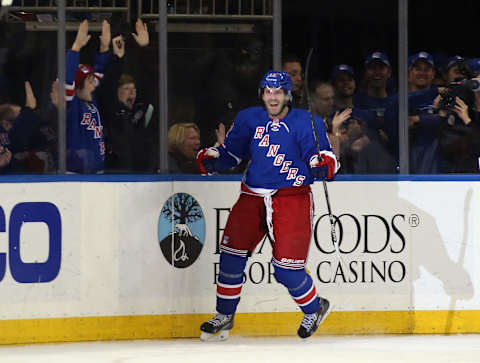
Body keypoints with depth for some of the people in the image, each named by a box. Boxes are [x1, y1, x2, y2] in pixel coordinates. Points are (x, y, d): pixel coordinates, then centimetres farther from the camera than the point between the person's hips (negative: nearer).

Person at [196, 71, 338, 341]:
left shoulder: (305, 123, -5)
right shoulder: (249, 119, 8)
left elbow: (324, 154, -5)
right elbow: (231, 151, 17)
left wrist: (323, 164, -27)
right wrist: (211, 160, -1)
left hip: (291, 197, -4)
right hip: (253, 196, 4)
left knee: (286, 269, -11)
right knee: (232, 253, -2)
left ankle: (314, 308, 17)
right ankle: (225, 316, 15)